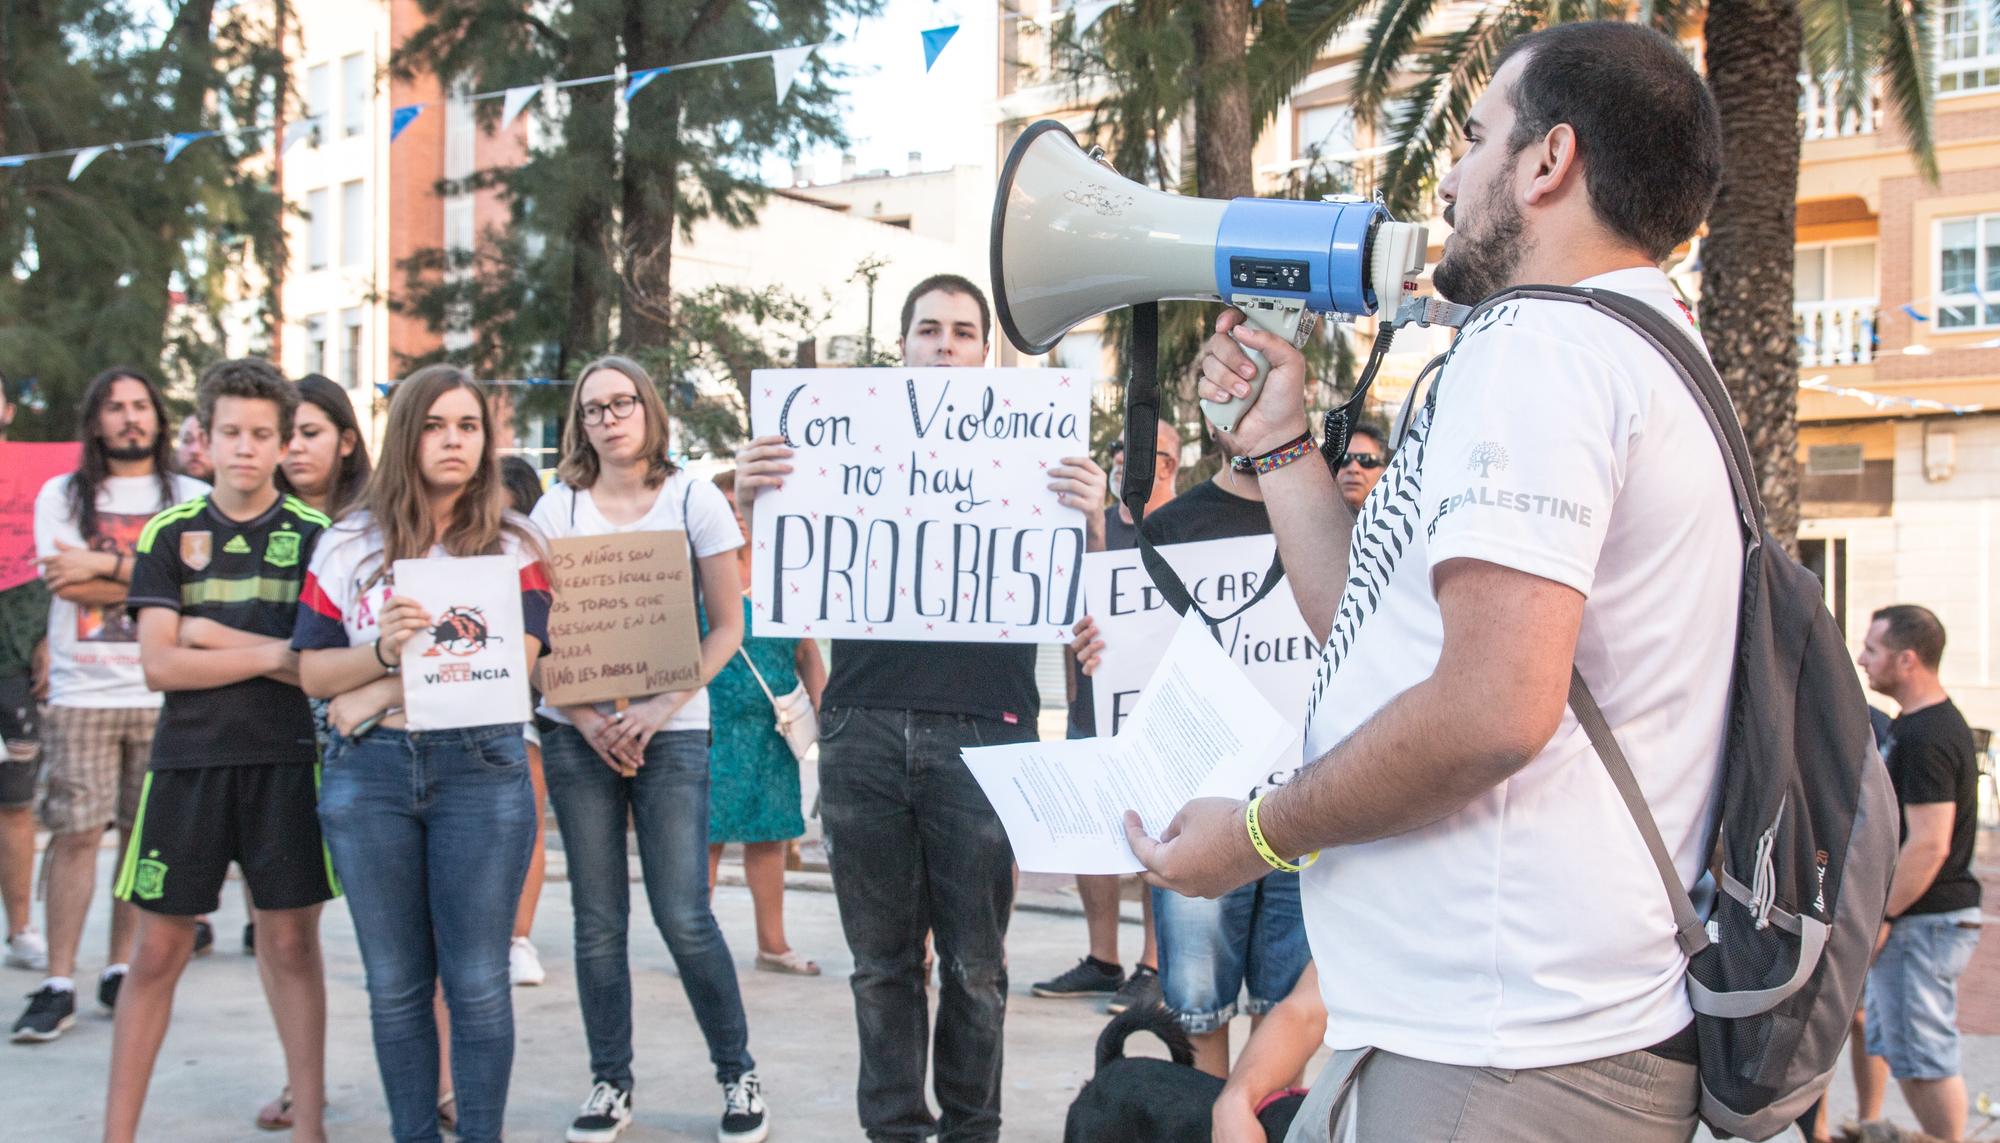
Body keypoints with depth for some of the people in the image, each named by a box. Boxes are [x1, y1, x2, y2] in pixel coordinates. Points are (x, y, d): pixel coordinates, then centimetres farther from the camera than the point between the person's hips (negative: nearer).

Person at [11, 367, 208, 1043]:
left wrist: (104, 565, -9)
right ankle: (58, 986, -1)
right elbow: (65, 583, -5)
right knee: (74, 834, -4)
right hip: (82, 693, -1)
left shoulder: (190, 498, 9)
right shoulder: (61, 496, 9)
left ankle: (120, 970, 15)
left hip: (162, 693, 1)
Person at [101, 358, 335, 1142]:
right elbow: (160, 665, -5)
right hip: (187, 760, 1)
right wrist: (273, 652, -11)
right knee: (157, 950, 5)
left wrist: (215, 636, -8)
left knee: (292, 943, 5)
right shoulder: (169, 534, 4)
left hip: (287, 759, 0)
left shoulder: (316, 535, 3)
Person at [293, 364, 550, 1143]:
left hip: (480, 767, -1)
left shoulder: (512, 545, 7)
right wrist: (383, 650, -14)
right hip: (369, 773, 2)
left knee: (477, 982, 1)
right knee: (395, 984, 8)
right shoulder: (349, 543, 9)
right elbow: (313, 671, 4)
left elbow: (517, 661, -7)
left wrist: (417, 647, -13)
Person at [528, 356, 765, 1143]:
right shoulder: (556, 510, 6)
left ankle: (739, 1076, 10)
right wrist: (583, 716, -9)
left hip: (672, 730, -2)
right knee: (597, 919, 5)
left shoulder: (693, 500, 2)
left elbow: (726, 627, 0)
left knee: (683, 916, -6)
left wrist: (660, 708, -13)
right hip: (578, 732, 2)